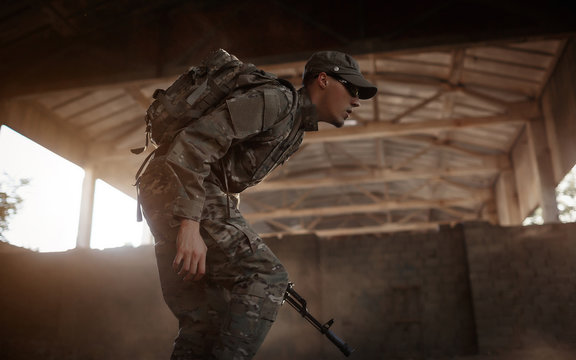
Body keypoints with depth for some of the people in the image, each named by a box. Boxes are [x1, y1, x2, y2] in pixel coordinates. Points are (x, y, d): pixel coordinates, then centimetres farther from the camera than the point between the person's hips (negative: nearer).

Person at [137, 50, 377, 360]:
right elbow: (197, 139, -24)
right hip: (178, 188, -10)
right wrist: (190, 224, -30)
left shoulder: (296, 131, 19)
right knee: (265, 276, -15)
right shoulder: (277, 99, -11)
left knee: (200, 321, 8)